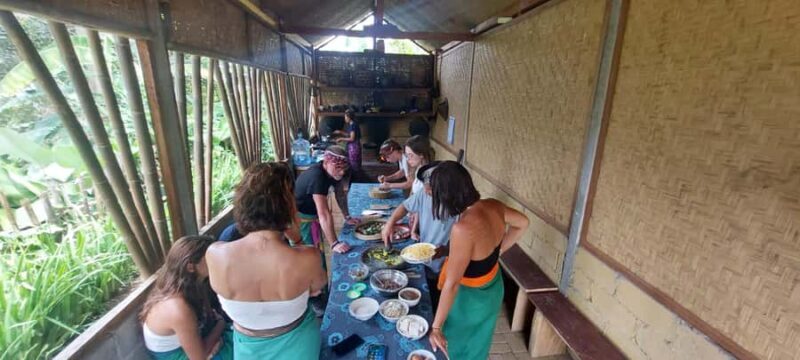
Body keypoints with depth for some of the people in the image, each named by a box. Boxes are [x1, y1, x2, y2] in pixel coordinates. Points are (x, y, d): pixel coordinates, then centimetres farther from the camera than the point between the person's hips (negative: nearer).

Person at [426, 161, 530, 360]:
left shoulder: (464, 228, -38)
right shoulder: (493, 206, -15)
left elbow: (451, 284, -31)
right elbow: (522, 223, 6)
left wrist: (436, 327, -21)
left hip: (470, 297, -7)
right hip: (492, 288, 7)